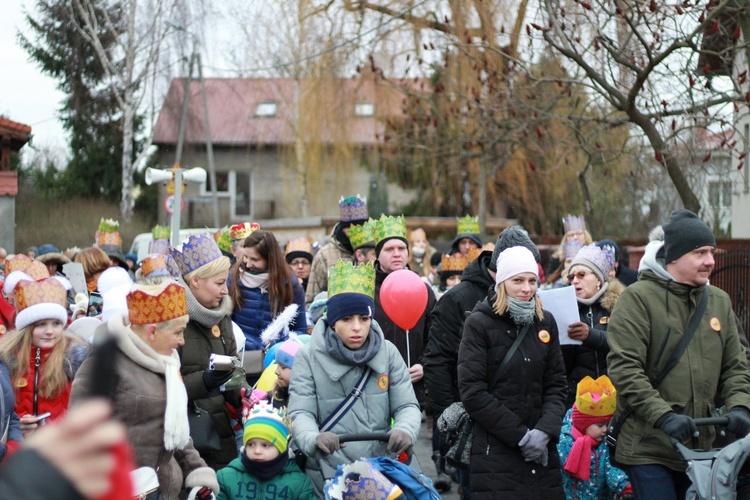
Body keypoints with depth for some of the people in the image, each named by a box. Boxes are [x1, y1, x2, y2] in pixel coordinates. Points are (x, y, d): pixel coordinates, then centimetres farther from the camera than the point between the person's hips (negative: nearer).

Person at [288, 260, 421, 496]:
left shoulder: (388, 353, 3)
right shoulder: (308, 357, -4)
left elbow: (407, 405, -1)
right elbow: (300, 413, -12)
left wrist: (405, 430, -25)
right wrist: (314, 439, -34)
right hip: (327, 478, -2)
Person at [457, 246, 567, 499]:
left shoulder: (545, 322, 11)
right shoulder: (479, 323, -3)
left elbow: (557, 385, 9)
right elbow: (473, 393, -9)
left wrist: (545, 430, -8)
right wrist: (521, 436, -11)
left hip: (542, 452, 4)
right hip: (495, 453, -4)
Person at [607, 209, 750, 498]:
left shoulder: (719, 301, 11)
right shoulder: (638, 298, -8)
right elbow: (624, 367, -15)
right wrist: (664, 415, -24)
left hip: (700, 446, 6)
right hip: (647, 448, -6)